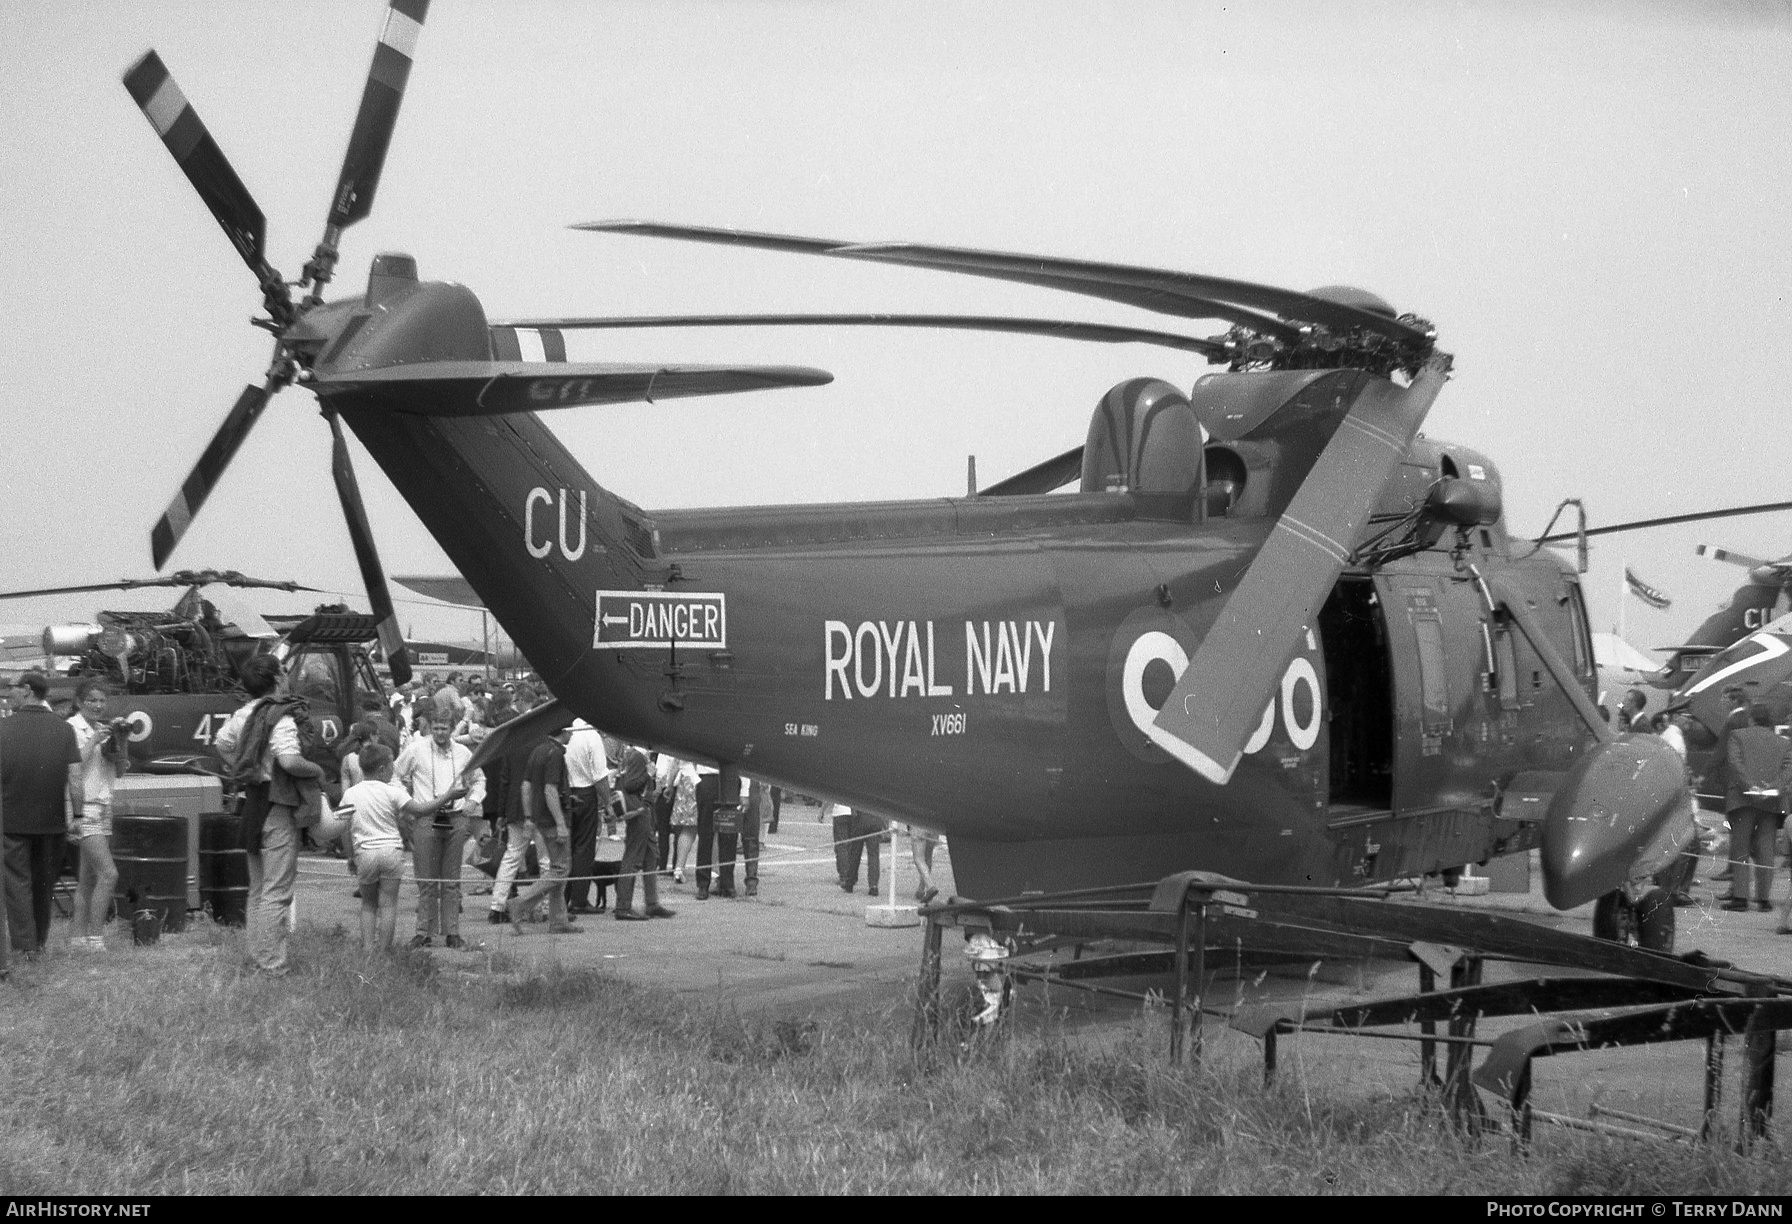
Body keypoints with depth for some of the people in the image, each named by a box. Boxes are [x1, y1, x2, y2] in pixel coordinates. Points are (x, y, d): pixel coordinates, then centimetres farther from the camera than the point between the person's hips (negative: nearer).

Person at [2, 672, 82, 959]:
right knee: (44, 882, 16)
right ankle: (40, 942, 27)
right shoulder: (64, 730, -2)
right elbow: (75, 778, -7)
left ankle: (24, 946, -4)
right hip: (53, 821, 3)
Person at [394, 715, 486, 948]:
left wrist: (473, 800, 8)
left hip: (456, 818, 2)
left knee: (452, 879, 4)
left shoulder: (464, 754, 10)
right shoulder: (416, 750, 3)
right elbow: (396, 777, 13)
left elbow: (478, 780, 26)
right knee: (427, 880, -3)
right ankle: (424, 932, 2)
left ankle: (452, 932, 7)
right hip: (425, 818, -2)